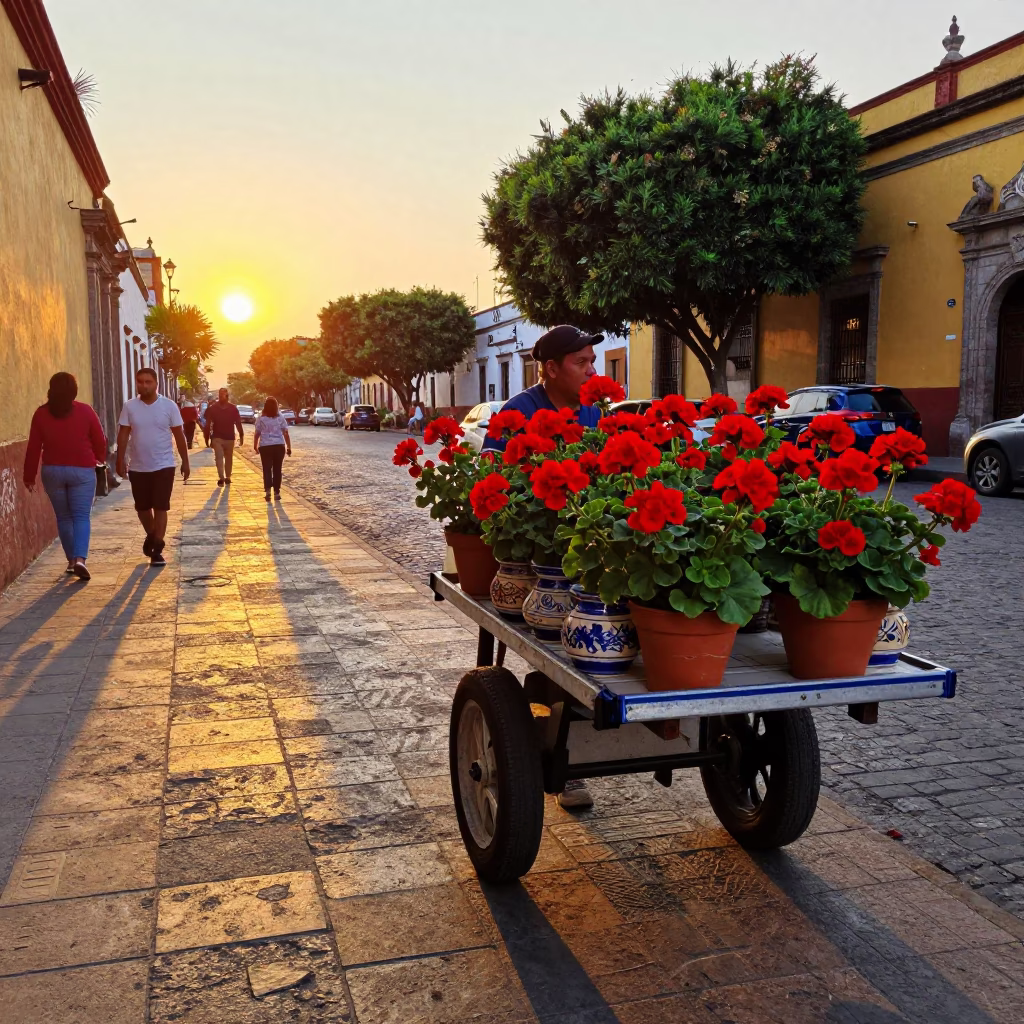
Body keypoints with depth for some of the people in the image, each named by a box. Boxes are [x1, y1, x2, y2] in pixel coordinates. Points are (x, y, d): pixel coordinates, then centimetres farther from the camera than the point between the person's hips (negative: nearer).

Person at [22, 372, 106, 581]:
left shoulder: (41, 413, 0)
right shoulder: (85, 411, -5)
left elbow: (33, 447, 2)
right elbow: (99, 440, 2)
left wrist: (29, 476, 10)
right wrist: (100, 458, 22)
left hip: (52, 471, 2)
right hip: (82, 471, -2)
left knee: (63, 517, 14)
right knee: (81, 516, -2)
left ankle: (71, 560, 19)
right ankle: (79, 559, -19)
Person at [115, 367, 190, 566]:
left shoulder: (169, 406, -4)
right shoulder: (129, 406, -1)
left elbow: (179, 435, 0)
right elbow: (123, 435, 0)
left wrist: (185, 462, 0)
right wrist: (120, 461, -5)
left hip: (163, 466, -2)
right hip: (138, 468, 2)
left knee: (161, 508, -4)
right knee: (142, 508, 12)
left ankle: (157, 550, 2)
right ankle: (151, 536, 39)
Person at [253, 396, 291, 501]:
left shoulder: (261, 419, -1)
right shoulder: (280, 418, 1)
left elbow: (257, 434, 0)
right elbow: (286, 434, -2)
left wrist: (255, 446, 13)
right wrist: (289, 447, 2)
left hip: (265, 447, -1)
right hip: (279, 446, 1)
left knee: (267, 469, 6)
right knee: (277, 470, 9)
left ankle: (268, 490, -9)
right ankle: (277, 492, 10)